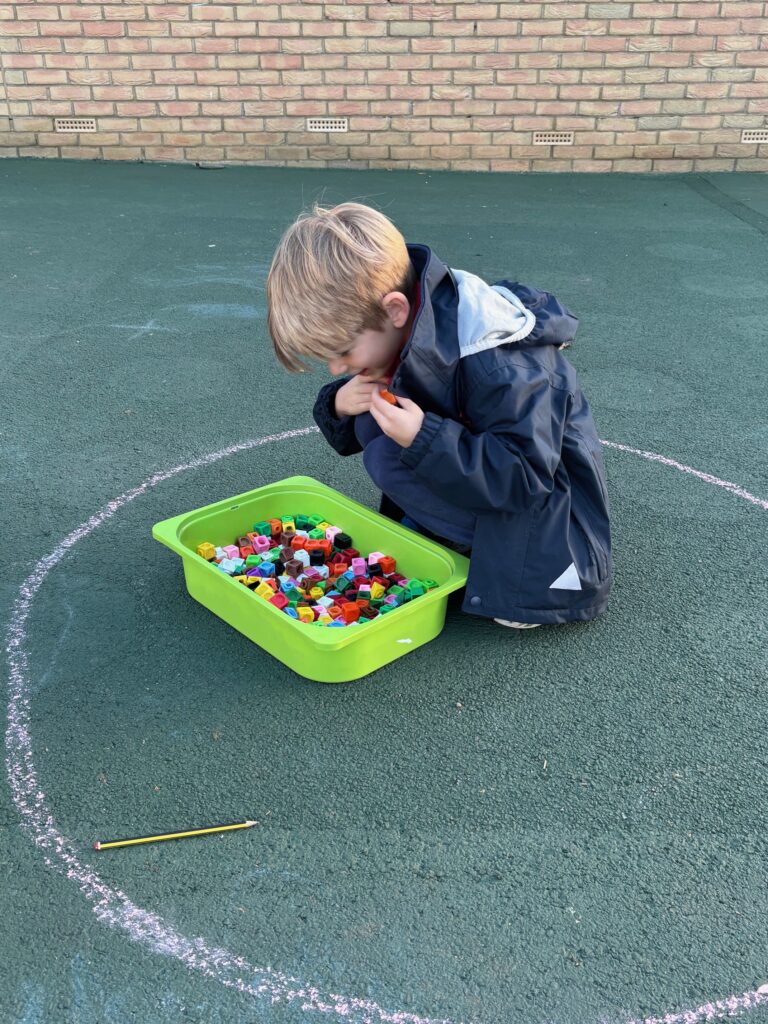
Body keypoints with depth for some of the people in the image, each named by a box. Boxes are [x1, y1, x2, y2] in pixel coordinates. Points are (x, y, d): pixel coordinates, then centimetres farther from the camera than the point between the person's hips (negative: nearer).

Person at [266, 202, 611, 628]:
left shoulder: (492, 361, -32)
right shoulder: (389, 331, -7)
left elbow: (526, 474, -33)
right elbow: (352, 436, 7)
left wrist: (423, 439, -37)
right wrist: (337, 405, -18)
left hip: (545, 494, -8)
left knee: (389, 459, -24)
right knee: (372, 422, -8)